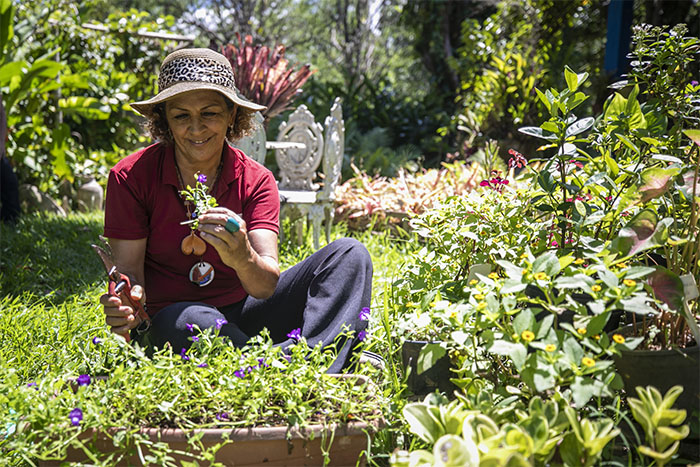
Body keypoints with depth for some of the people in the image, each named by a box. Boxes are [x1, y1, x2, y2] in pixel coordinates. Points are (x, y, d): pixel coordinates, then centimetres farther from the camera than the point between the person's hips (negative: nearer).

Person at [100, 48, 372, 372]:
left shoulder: (255, 181, -4)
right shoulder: (131, 177, -8)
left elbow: (268, 286, -17)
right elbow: (128, 273, -10)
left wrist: (242, 258, -41)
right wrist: (125, 311, -34)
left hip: (241, 316, 3)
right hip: (168, 327, -3)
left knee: (349, 254, -14)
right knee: (189, 320, -40)